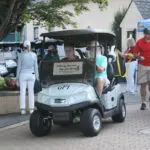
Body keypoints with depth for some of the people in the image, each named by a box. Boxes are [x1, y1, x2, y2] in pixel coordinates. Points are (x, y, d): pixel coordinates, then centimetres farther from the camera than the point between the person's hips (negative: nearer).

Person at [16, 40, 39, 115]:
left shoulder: (21, 55, -5)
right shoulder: (34, 55, 0)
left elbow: (19, 67, -4)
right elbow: (35, 67, 1)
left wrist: (17, 78, 2)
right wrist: (37, 77, 8)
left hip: (23, 75, -1)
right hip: (31, 75, 2)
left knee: (22, 92, 2)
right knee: (31, 92, 7)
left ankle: (23, 109, 0)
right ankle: (31, 109, 5)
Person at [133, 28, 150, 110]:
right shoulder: (139, 42, 0)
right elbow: (135, 53, 4)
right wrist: (139, 57, -16)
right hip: (142, 66, 0)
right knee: (143, 85, 4)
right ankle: (143, 102, 14)